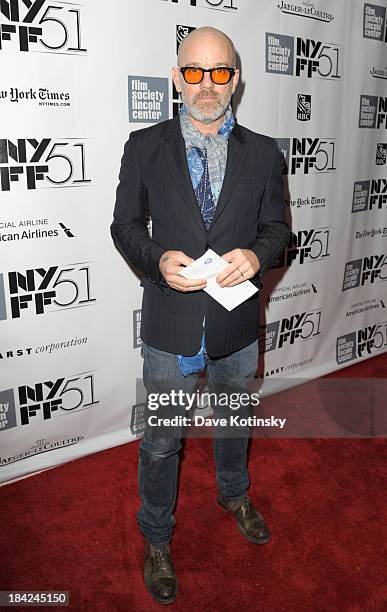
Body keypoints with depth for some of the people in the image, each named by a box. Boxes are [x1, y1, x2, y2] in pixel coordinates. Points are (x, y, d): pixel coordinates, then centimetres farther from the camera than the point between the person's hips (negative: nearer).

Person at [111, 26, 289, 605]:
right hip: (171, 322, -2)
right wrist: (158, 261, -20)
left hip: (238, 321, 2)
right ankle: (157, 540, 37)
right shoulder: (145, 146, -2)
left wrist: (256, 255, -18)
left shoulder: (262, 153, 2)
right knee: (161, 441, 11)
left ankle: (235, 494, 55)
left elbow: (277, 226, 5)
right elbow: (126, 226, 0)